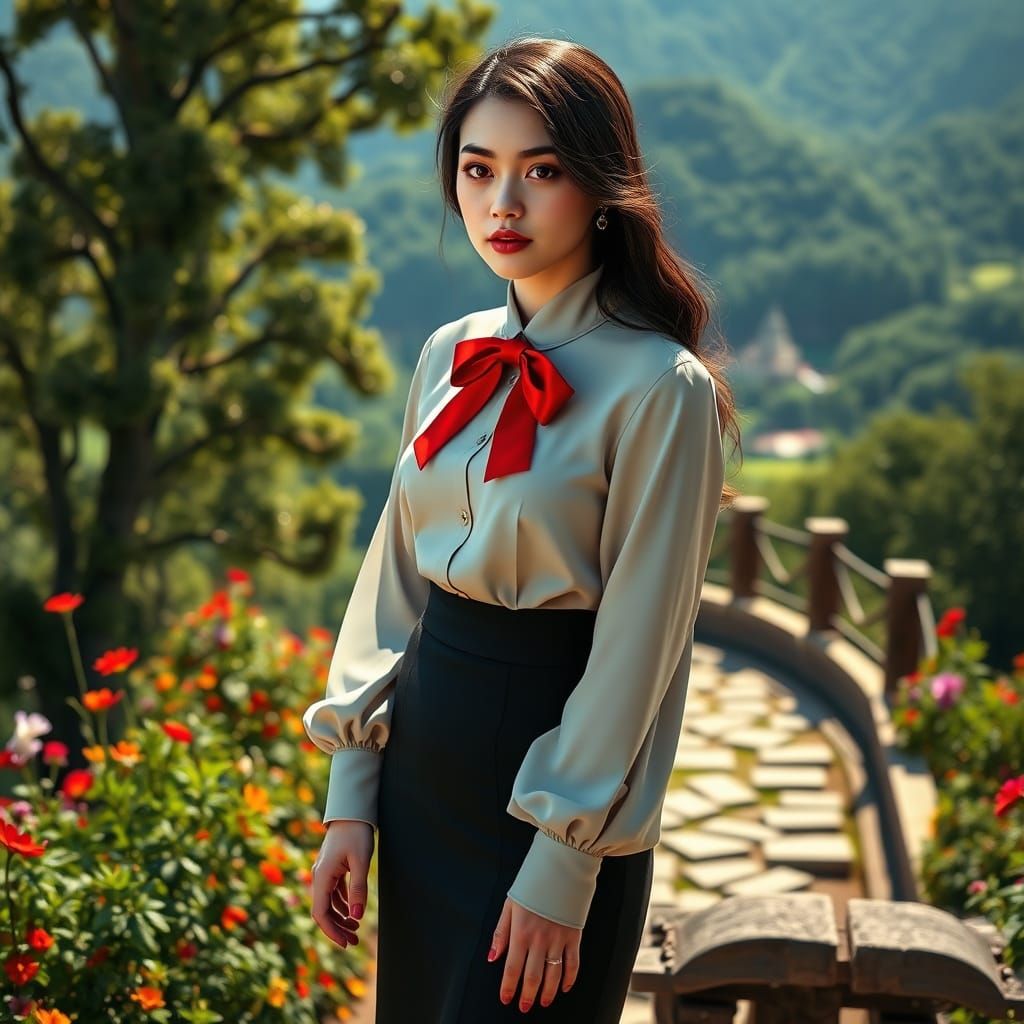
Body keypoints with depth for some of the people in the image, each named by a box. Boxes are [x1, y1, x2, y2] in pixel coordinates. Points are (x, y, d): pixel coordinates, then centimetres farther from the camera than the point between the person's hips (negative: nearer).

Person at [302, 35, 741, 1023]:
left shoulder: (662, 387, -16)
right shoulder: (451, 357, 4)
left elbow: (638, 643, -16)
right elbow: (393, 574, 7)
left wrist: (562, 869, -15)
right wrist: (350, 795, 5)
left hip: (554, 761, -6)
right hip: (425, 750, 7)